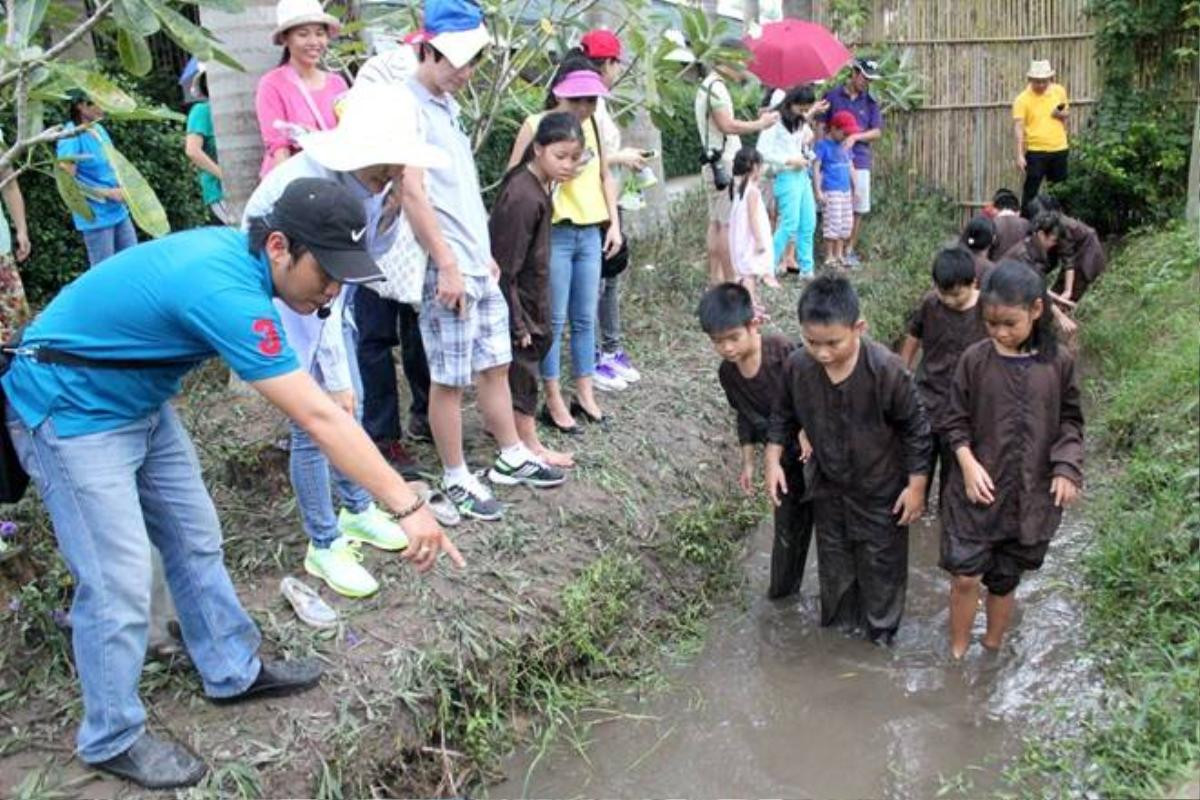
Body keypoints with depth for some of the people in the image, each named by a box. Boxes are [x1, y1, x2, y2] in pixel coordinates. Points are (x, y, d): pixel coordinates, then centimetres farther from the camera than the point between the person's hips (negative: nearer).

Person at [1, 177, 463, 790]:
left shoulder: (235, 252, -6)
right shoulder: (226, 292, -34)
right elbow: (320, 419, -36)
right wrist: (407, 507, -34)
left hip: (138, 400, 9)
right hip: (70, 412, -9)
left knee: (195, 540, 12)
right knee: (119, 580, -5)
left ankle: (232, 670, 28)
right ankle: (113, 738, 14)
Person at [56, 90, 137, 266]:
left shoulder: (99, 129, 8)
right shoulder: (71, 136, -14)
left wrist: (123, 186, 1)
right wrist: (108, 193, -19)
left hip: (119, 211, 8)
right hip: (96, 217, -8)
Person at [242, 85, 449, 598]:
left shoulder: (366, 178, -11)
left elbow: (371, 251, 0)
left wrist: (392, 205, -20)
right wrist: (335, 378, -27)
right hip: (282, 299, -7)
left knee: (351, 409, 13)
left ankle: (357, 511, 33)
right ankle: (323, 546, 9)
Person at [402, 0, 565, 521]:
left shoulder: (447, 104, 15)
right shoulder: (408, 107, -13)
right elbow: (412, 193, -19)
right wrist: (447, 264, -19)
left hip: (478, 263, 9)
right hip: (447, 268, -9)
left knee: (494, 364, 16)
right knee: (449, 378, 2)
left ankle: (512, 458, 29)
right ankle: (456, 479, 14)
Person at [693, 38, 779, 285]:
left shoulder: (708, 84, 19)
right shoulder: (716, 85, -13)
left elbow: (724, 126, 14)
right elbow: (727, 126, -22)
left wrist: (755, 120, 8)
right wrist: (759, 124, -12)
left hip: (714, 164, 10)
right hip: (724, 163, -10)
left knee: (717, 223, 11)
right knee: (730, 225, -9)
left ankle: (715, 279, 15)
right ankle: (732, 284, -8)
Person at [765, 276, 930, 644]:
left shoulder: (887, 370, -30)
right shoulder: (797, 366, -19)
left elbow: (916, 429, -16)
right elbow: (784, 416, 2)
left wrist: (916, 485, -11)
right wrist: (773, 460, -4)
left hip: (882, 490, -3)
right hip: (829, 488, 3)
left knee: (881, 566, 17)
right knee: (833, 561, 23)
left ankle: (880, 631, 42)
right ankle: (838, 624, 47)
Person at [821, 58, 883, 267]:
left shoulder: (870, 102, 10)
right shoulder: (832, 96, 4)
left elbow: (877, 131, 6)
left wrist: (855, 137, -10)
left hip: (859, 160, 2)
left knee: (858, 208, 2)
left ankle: (850, 250, 14)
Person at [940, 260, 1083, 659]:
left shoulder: (1058, 362, -4)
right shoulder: (975, 360, -8)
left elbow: (1070, 420, 5)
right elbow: (956, 422, -1)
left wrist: (1067, 468, -8)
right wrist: (968, 464, -15)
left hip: (1031, 496, 1)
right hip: (977, 491, -1)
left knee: (1004, 581, 15)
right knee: (965, 577, -2)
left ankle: (992, 650, 37)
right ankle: (957, 653, 20)